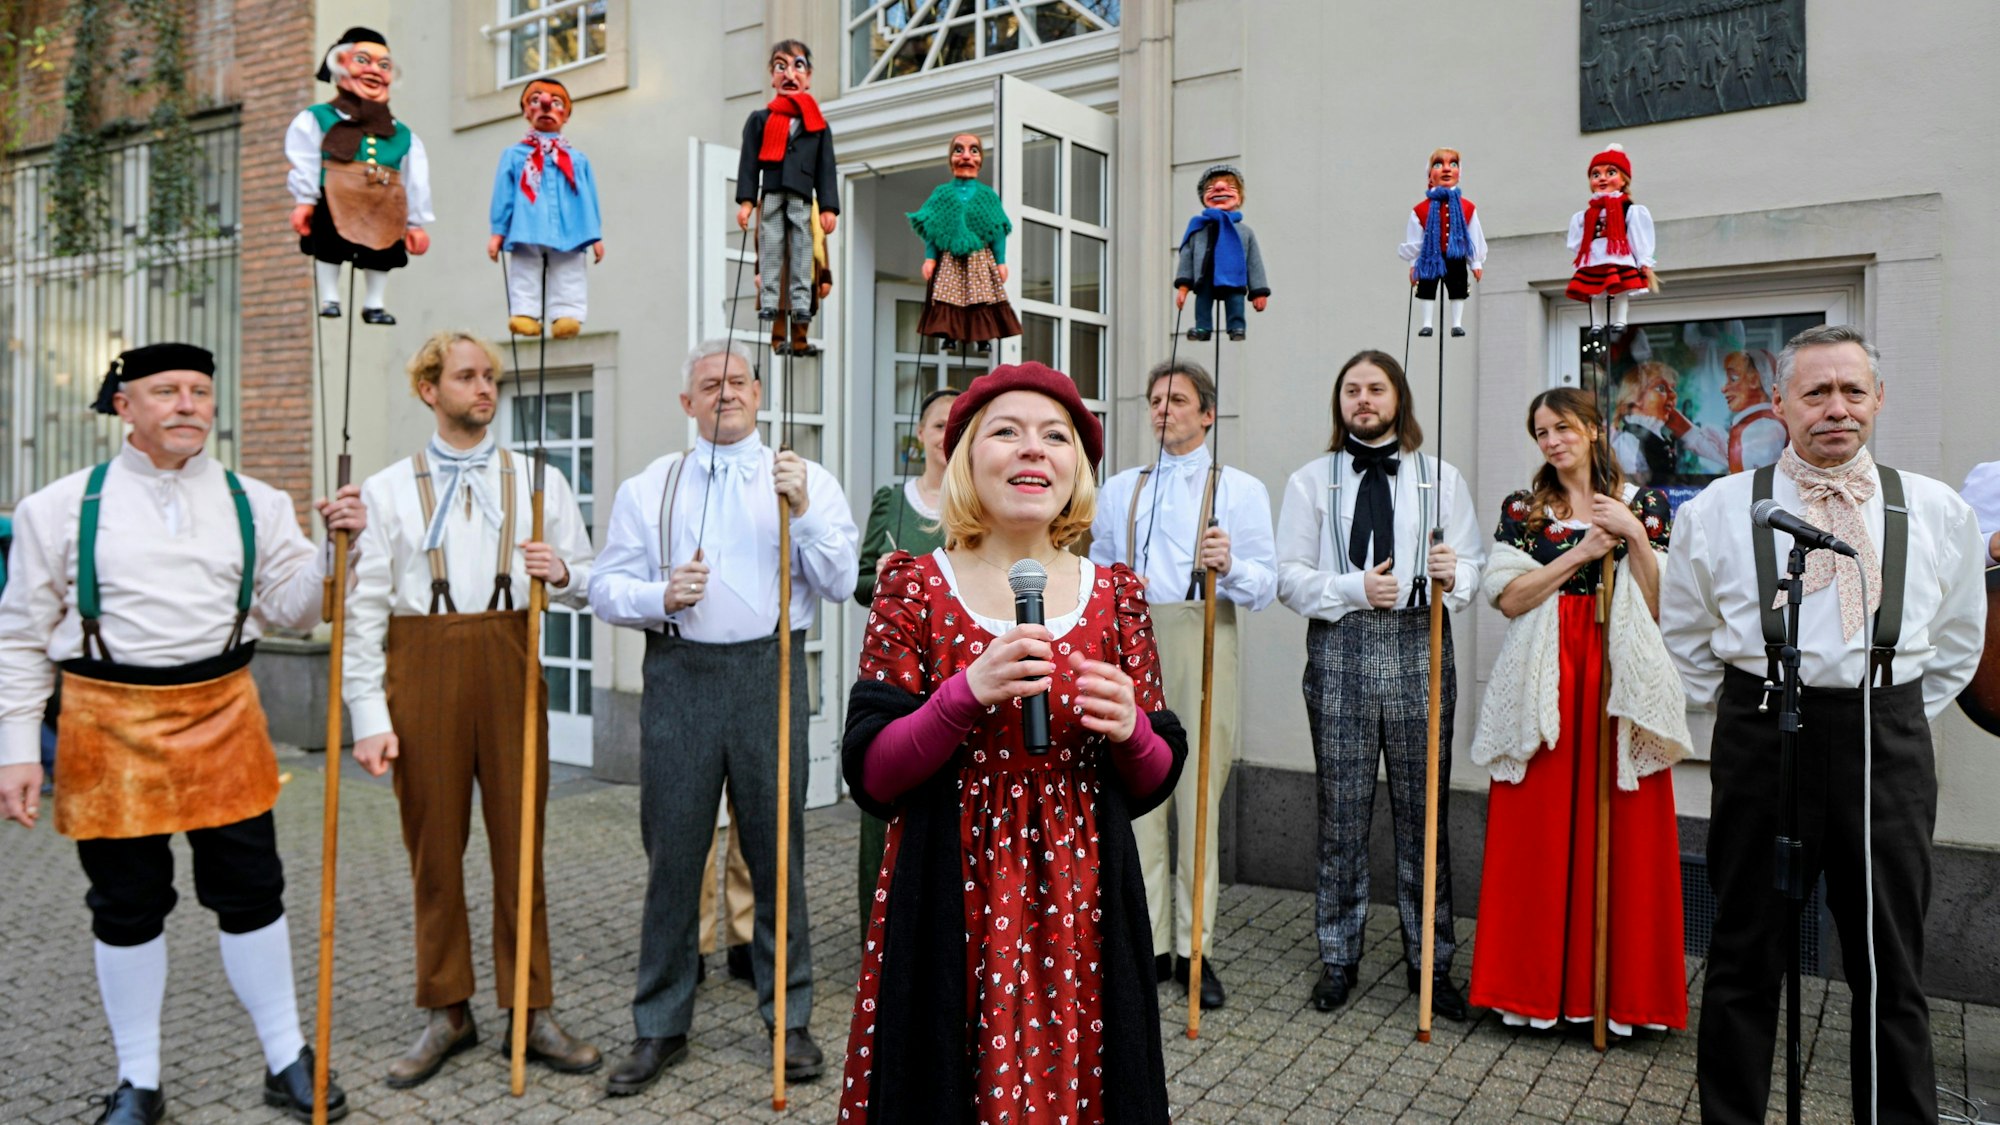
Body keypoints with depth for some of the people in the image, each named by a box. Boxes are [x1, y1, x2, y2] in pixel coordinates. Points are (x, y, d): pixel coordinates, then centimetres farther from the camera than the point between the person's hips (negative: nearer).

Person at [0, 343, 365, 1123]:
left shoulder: (253, 503, 5)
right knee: (127, 909, 10)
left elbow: (291, 609, 2)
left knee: (251, 895, 7)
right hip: (110, 725, -1)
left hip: (222, 715, 1)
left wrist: (333, 548, -15)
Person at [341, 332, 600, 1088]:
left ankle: (532, 1014, 16)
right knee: (434, 848, 7)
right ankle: (446, 1014, 22)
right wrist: (370, 715, -6)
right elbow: (365, 609, 1)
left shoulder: (538, 480, 10)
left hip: (509, 662, 1)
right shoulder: (388, 490, 5)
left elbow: (588, 583, 10)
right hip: (421, 665, 0)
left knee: (520, 841, 5)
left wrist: (563, 573, -14)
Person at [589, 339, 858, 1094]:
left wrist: (803, 512, -15)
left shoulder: (807, 481, 7)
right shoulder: (648, 488, 11)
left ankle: (789, 1018, 20)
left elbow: (839, 584, -3)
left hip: (769, 670, -1)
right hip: (679, 671, 1)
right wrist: (661, 596, -11)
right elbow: (606, 587, 7)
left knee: (776, 847, 5)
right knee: (672, 851, 4)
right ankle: (660, 1028, 18)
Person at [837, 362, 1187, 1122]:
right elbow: (870, 776, -8)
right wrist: (967, 693, -22)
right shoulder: (916, 589, -5)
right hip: (949, 909, -2)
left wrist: (1129, 729, -15)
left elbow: (1154, 783, 6)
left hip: (1080, 908, 2)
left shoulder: (1115, 594, 2)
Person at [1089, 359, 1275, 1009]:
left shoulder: (1240, 489, 10)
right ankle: (1149, 943, 10)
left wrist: (1229, 565, -22)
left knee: (1200, 798, -4)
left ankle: (1194, 948, 6)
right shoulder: (1119, 490, 21)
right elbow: (1095, 566, 22)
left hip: (1202, 644, -2)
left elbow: (1265, 584, -3)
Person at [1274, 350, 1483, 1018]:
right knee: (1343, 811, 4)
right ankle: (1338, 958, 17)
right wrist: (1354, 589, -12)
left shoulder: (1442, 479, 12)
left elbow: (1474, 567, 6)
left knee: (1423, 810, 4)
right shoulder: (1311, 480, 9)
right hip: (1341, 648, 0)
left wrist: (1452, 577, -17)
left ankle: (1430, 961, 17)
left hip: (1420, 646, 1)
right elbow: (1289, 576, 3)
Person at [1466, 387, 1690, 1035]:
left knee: (1620, 833, 1)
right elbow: (1508, 597, -3)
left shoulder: (1643, 504, 9)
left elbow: (1661, 607, 2)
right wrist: (1583, 551, -9)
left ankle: (1622, 988, 14)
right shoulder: (1522, 509, 9)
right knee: (1539, 832, 1)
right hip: (1543, 683, 0)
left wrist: (1633, 536, -9)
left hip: (1619, 680, 0)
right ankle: (1535, 986, 11)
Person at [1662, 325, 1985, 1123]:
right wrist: (1744, 712, 8)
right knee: (1746, 957, 8)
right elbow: (1685, 633, 12)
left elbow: (1959, 640, 17)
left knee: (1892, 964, 11)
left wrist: (1895, 721, 10)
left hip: (1889, 751, 2)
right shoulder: (1718, 510, 1)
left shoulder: (1940, 513, 6)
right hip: (1762, 739, -1)